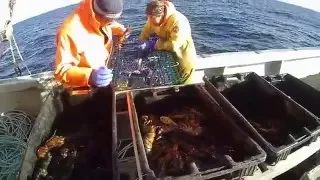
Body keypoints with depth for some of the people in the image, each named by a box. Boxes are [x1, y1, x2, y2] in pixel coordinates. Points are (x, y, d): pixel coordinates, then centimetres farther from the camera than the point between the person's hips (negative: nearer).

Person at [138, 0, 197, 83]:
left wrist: (154, 44, -29)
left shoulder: (178, 21, -30)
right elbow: (143, 36, 0)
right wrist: (145, 44, -20)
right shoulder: (153, 19, -9)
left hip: (182, 60, -5)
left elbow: (174, 45, -38)